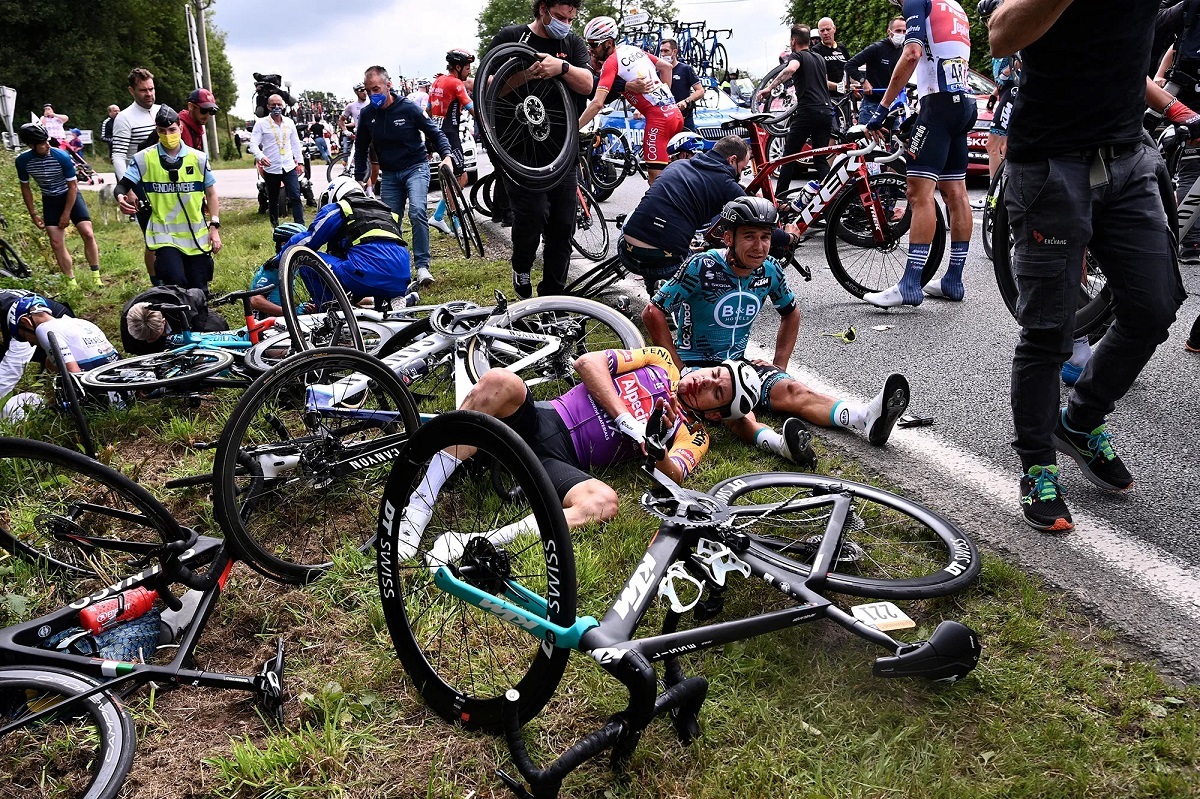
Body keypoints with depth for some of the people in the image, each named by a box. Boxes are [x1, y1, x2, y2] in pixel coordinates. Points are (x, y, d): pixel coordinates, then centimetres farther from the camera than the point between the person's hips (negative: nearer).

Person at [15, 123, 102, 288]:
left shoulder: (62, 157, -23)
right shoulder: (22, 161, -15)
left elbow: (73, 186, -13)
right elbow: (25, 187, 0)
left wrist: (66, 214, -12)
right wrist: (33, 214, 0)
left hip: (70, 196, -2)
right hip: (50, 200, 2)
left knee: (88, 234, -15)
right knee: (57, 244, -4)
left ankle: (96, 277, -2)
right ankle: (71, 283, 5)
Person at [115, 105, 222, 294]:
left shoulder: (198, 158, 3)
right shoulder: (144, 159, -1)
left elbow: (211, 194, 9)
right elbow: (123, 185, -2)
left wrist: (214, 228, 3)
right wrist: (120, 197, -26)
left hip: (196, 237, 2)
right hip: (165, 235, -2)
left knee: (199, 292, 3)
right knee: (176, 282, -23)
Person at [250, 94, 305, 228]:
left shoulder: (289, 122, 9)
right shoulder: (261, 123, -3)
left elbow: (295, 143, 16)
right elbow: (253, 144, -11)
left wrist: (300, 161, 13)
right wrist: (260, 157, -30)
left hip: (289, 167, 2)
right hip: (271, 168, -2)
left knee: (296, 197, -8)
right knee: (273, 200, 10)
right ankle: (275, 226, 22)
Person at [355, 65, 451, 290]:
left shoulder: (408, 108, -11)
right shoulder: (367, 115, 0)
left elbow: (435, 133, -3)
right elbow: (361, 149, 13)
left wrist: (446, 155, -20)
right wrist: (359, 178, 9)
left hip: (415, 168, -4)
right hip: (389, 174, 4)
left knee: (417, 212, -25)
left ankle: (422, 266, -21)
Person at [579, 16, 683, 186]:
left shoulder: (611, 62, -7)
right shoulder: (634, 49, 16)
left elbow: (597, 103, -18)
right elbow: (667, 67, 20)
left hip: (658, 116, -8)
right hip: (674, 113, 8)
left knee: (655, 177, -5)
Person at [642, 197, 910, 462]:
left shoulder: (770, 271, 0)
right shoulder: (702, 267, -16)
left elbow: (791, 313, 20)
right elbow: (652, 313, -17)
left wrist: (779, 364, 9)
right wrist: (679, 369, -19)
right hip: (697, 365, -5)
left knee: (791, 390, -23)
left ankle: (867, 417, -46)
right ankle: (778, 442, -65)